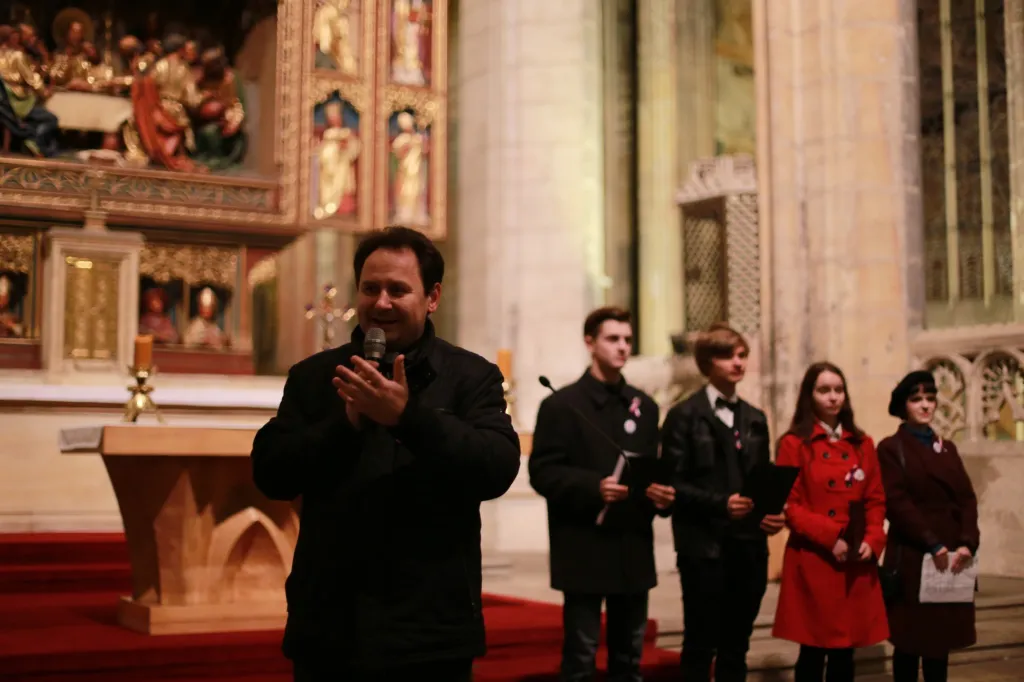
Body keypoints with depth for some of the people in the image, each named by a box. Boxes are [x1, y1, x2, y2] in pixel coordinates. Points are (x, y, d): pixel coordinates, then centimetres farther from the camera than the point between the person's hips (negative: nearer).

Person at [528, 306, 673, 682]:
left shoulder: (644, 406, 14)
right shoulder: (561, 404, -4)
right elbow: (543, 473, -10)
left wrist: (661, 492, -5)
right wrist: (594, 487, -24)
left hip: (634, 548, 5)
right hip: (584, 549, -5)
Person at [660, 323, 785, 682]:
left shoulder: (755, 418, 15)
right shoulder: (684, 416, -4)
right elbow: (673, 483, -10)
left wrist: (771, 514, -2)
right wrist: (720, 503, -21)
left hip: (749, 547, 5)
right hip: (704, 547, -5)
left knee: (736, 646, 11)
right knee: (700, 645, 1)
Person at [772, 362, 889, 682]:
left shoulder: (863, 444, 12)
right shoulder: (794, 444, -3)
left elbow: (876, 500, 11)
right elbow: (788, 505, -7)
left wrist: (872, 540, -6)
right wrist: (830, 537, -17)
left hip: (857, 565, 4)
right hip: (813, 562, -4)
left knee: (845, 653, 9)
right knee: (812, 652, 0)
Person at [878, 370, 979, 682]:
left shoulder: (947, 448, 16)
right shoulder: (891, 448, 0)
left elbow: (967, 499, 8)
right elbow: (897, 503, -11)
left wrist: (967, 544, -8)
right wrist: (933, 545, -17)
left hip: (953, 559, 5)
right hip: (912, 558, -5)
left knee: (941, 640, 8)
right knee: (909, 643, -1)